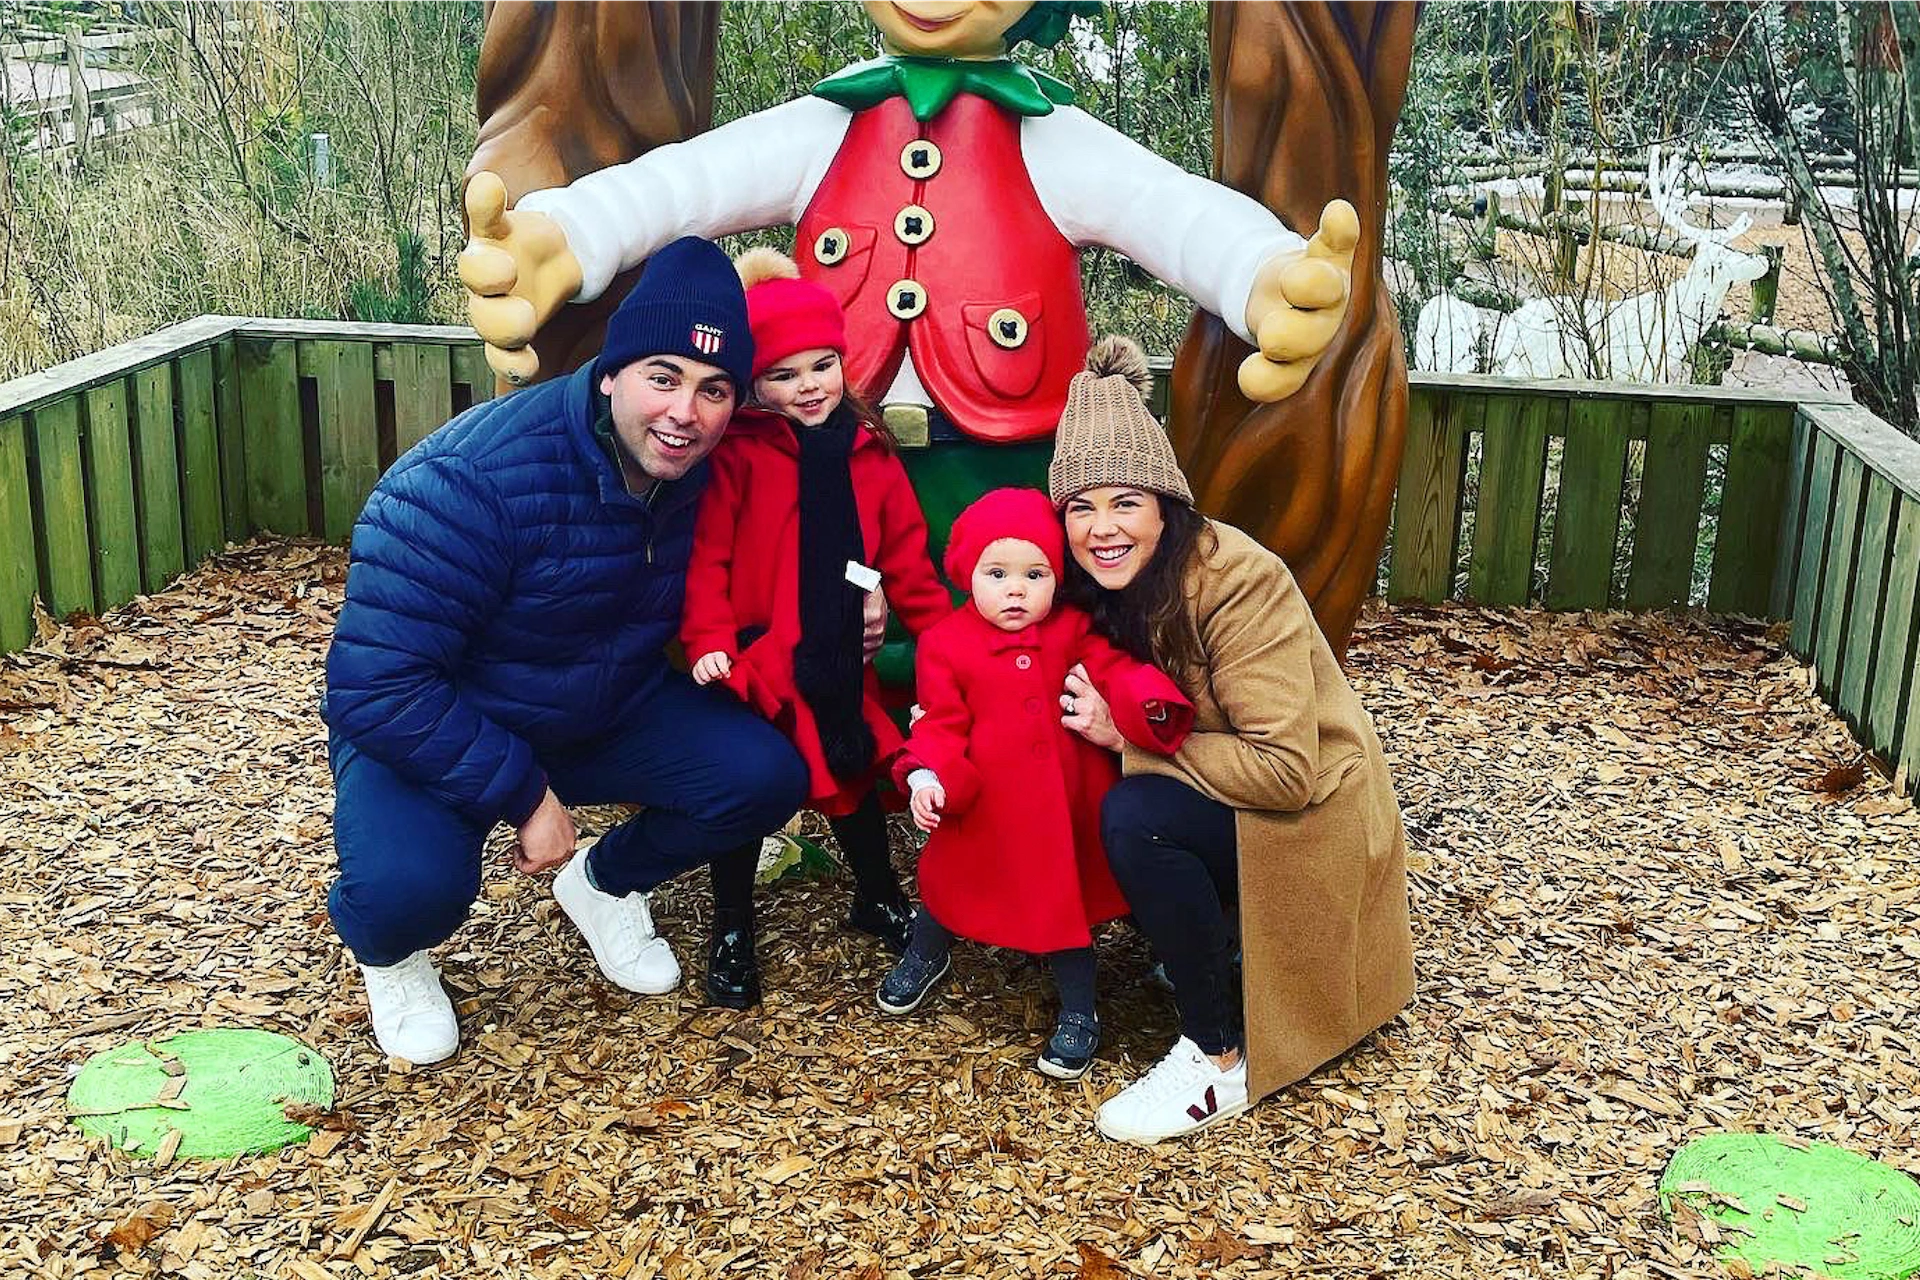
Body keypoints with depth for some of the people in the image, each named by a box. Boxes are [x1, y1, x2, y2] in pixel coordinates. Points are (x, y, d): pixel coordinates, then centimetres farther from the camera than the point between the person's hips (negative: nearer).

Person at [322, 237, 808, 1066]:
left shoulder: (706, 476, -12)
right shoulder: (473, 479, -33)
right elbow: (375, 685, -32)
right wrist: (524, 793, -28)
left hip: (607, 713, 6)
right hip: (431, 732, -5)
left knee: (766, 775, -14)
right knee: (412, 884, -35)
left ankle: (607, 883, 18)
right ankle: (390, 954, 7)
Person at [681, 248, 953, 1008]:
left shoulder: (870, 455, 4)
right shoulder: (737, 454, -10)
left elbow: (906, 561, 7)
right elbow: (706, 556, -13)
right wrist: (708, 640, -22)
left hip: (836, 663, 4)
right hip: (752, 660, -4)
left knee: (855, 778, 16)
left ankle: (879, 900, 40)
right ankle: (731, 933, 24)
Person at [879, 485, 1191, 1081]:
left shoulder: (1073, 632, -3)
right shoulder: (945, 645, -9)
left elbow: (1113, 670, -11)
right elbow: (941, 725, -8)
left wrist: (1147, 701, -32)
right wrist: (927, 776, -23)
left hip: (1064, 809, 0)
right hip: (985, 813, 0)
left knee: (1065, 905, 10)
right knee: (948, 885, 22)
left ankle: (1078, 1014, 28)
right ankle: (926, 956, 54)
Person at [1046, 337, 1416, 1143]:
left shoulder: (1237, 580, -25)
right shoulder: (1107, 585, -3)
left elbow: (1285, 770, -28)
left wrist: (1129, 736, -24)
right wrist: (1094, 717, -13)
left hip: (1309, 816, -8)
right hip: (1221, 801, 8)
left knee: (1134, 818, -29)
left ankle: (1222, 1060, -16)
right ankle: (1214, 937, 8)